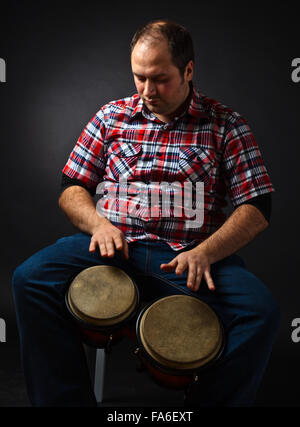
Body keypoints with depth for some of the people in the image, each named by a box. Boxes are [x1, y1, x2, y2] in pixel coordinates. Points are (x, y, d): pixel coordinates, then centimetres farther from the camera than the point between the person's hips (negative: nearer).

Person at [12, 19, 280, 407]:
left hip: (190, 255, -1)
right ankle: (66, 400, -8)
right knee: (31, 279, -24)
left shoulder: (225, 125, 8)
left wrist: (204, 252, -16)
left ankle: (215, 402, -5)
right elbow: (71, 189, 15)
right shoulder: (112, 117, 15)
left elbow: (256, 208, 2)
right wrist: (99, 224, -8)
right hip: (113, 244, 2)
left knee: (261, 310, -28)